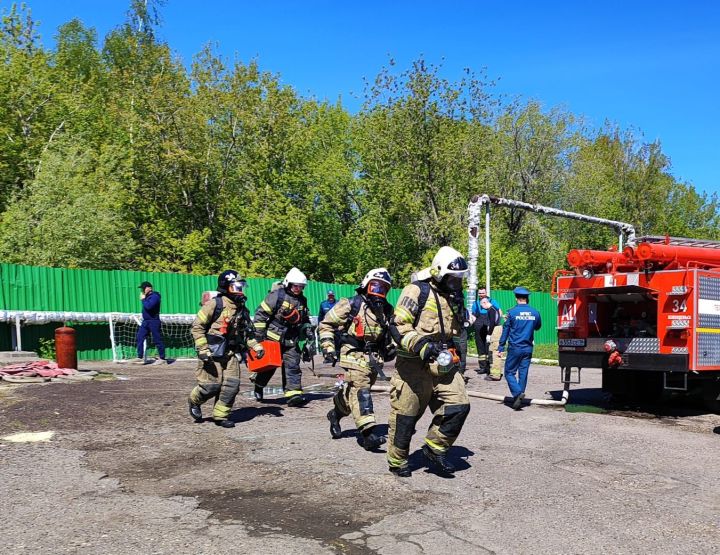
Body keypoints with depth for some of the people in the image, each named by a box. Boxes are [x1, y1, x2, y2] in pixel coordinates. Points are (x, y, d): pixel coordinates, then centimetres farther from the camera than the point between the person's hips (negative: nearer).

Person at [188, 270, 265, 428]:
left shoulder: (242, 309, 11)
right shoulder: (214, 304, -10)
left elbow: (248, 332, 22)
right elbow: (197, 327, -10)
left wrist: (256, 346, 7)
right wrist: (203, 349, -15)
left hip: (231, 354, 6)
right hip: (212, 354, -6)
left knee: (232, 385, -2)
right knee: (212, 385, -5)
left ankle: (221, 415, 12)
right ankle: (194, 401, 25)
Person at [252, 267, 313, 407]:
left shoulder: (302, 300, 10)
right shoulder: (277, 295, -11)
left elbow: (304, 319, 25)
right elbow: (261, 313, -12)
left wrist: (307, 329, 5)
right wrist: (259, 334, -14)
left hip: (291, 340, 5)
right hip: (273, 337, -5)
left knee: (293, 366, -6)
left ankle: (294, 393, -10)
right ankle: (258, 386, 31)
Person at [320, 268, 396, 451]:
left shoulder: (386, 310, 13)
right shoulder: (351, 305, -5)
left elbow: (390, 331, 32)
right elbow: (326, 325, -1)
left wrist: (390, 346, 16)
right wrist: (328, 347, -8)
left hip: (374, 358, 6)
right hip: (354, 355, -6)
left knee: (352, 391, 13)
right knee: (360, 391, -18)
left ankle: (336, 413, 40)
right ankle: (369, 433, -24)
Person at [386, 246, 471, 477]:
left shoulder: (454, 298, 15)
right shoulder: (417, 291, -10)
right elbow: (398, 325, -18)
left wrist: (454, 352, 17)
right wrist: (421, 346, -25)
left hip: (443, 365, 7)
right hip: (414, 366, -6)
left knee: (459, 405, -7)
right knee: (405, 415, 3)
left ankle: (435, 448, 12)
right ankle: (397, 461, 21)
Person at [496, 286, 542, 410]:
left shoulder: (512, 312, -9)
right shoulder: (535, 313, 1)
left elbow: (505, 331, -6)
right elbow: (537, 327, 20)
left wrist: (500, 348, -2)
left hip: (514, 348, -4)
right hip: (528, 348, 4)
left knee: (509, 372, 5)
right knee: (523, 373, 10)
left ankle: (518, 393, -16)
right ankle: (519, 399, 13)